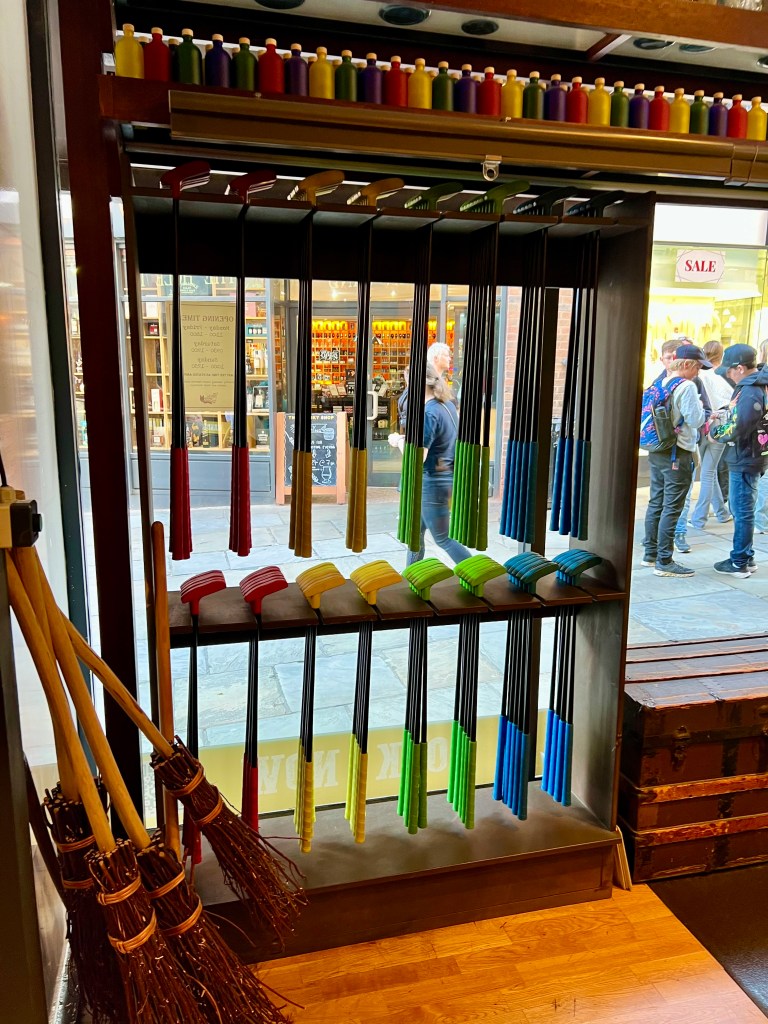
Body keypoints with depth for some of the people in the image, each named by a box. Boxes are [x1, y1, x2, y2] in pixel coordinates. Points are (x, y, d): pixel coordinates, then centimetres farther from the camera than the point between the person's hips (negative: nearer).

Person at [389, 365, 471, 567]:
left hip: (433, 481, -9)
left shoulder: (428, 414, -22)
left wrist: (399, 441, -9)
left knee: (443, 539, 4)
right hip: (448, 476, 9)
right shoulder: (448, 405, 6)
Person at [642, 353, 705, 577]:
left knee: (656, 503, 15)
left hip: (657, 453, 8)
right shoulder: (687, 387, -15)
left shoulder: (660, 384, 9)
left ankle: (650, 554, 24)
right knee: (671, 508, -4)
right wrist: (699, 405, 3)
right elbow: (696, 420, -17)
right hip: (678, 455, -8)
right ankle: (664, 562, 0)